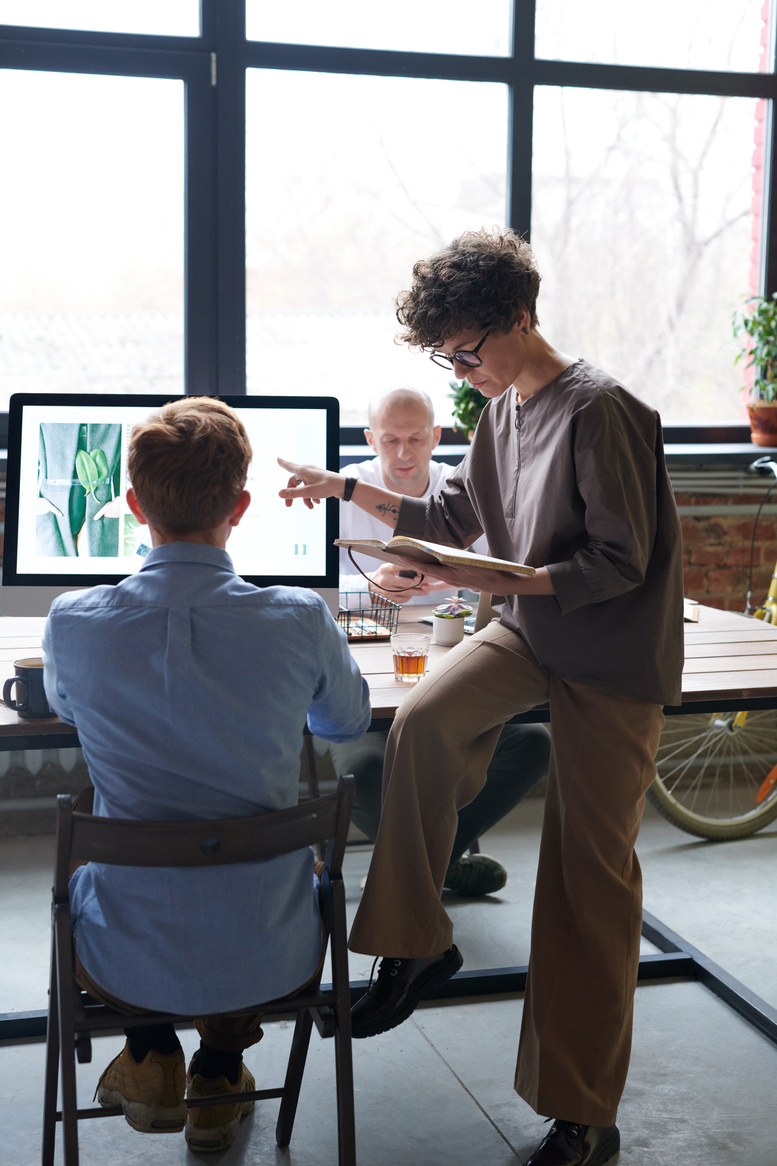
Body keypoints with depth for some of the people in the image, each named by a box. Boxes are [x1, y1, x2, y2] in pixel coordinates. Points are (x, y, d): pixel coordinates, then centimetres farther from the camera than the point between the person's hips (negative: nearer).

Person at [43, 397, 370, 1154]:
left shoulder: (72, 624, -16)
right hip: (270, 957, 0)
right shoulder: (301, 622, -17)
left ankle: (151, 1059, 30)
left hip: (125, 963, 1)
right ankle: (219, 1073, 36)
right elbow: (348, 722, 7)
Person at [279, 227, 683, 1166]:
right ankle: (416, 942, -4)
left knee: (591, 876, -2)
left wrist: (506, 578, -29)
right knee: (422, 719, -23)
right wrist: (346, 490, 8)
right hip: (528, 633, 7)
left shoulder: (601, 410, -19)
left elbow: (622, 561, -19)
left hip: (612, 662, -6)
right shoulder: (502, 409, 7)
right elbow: (453, 518, 17)